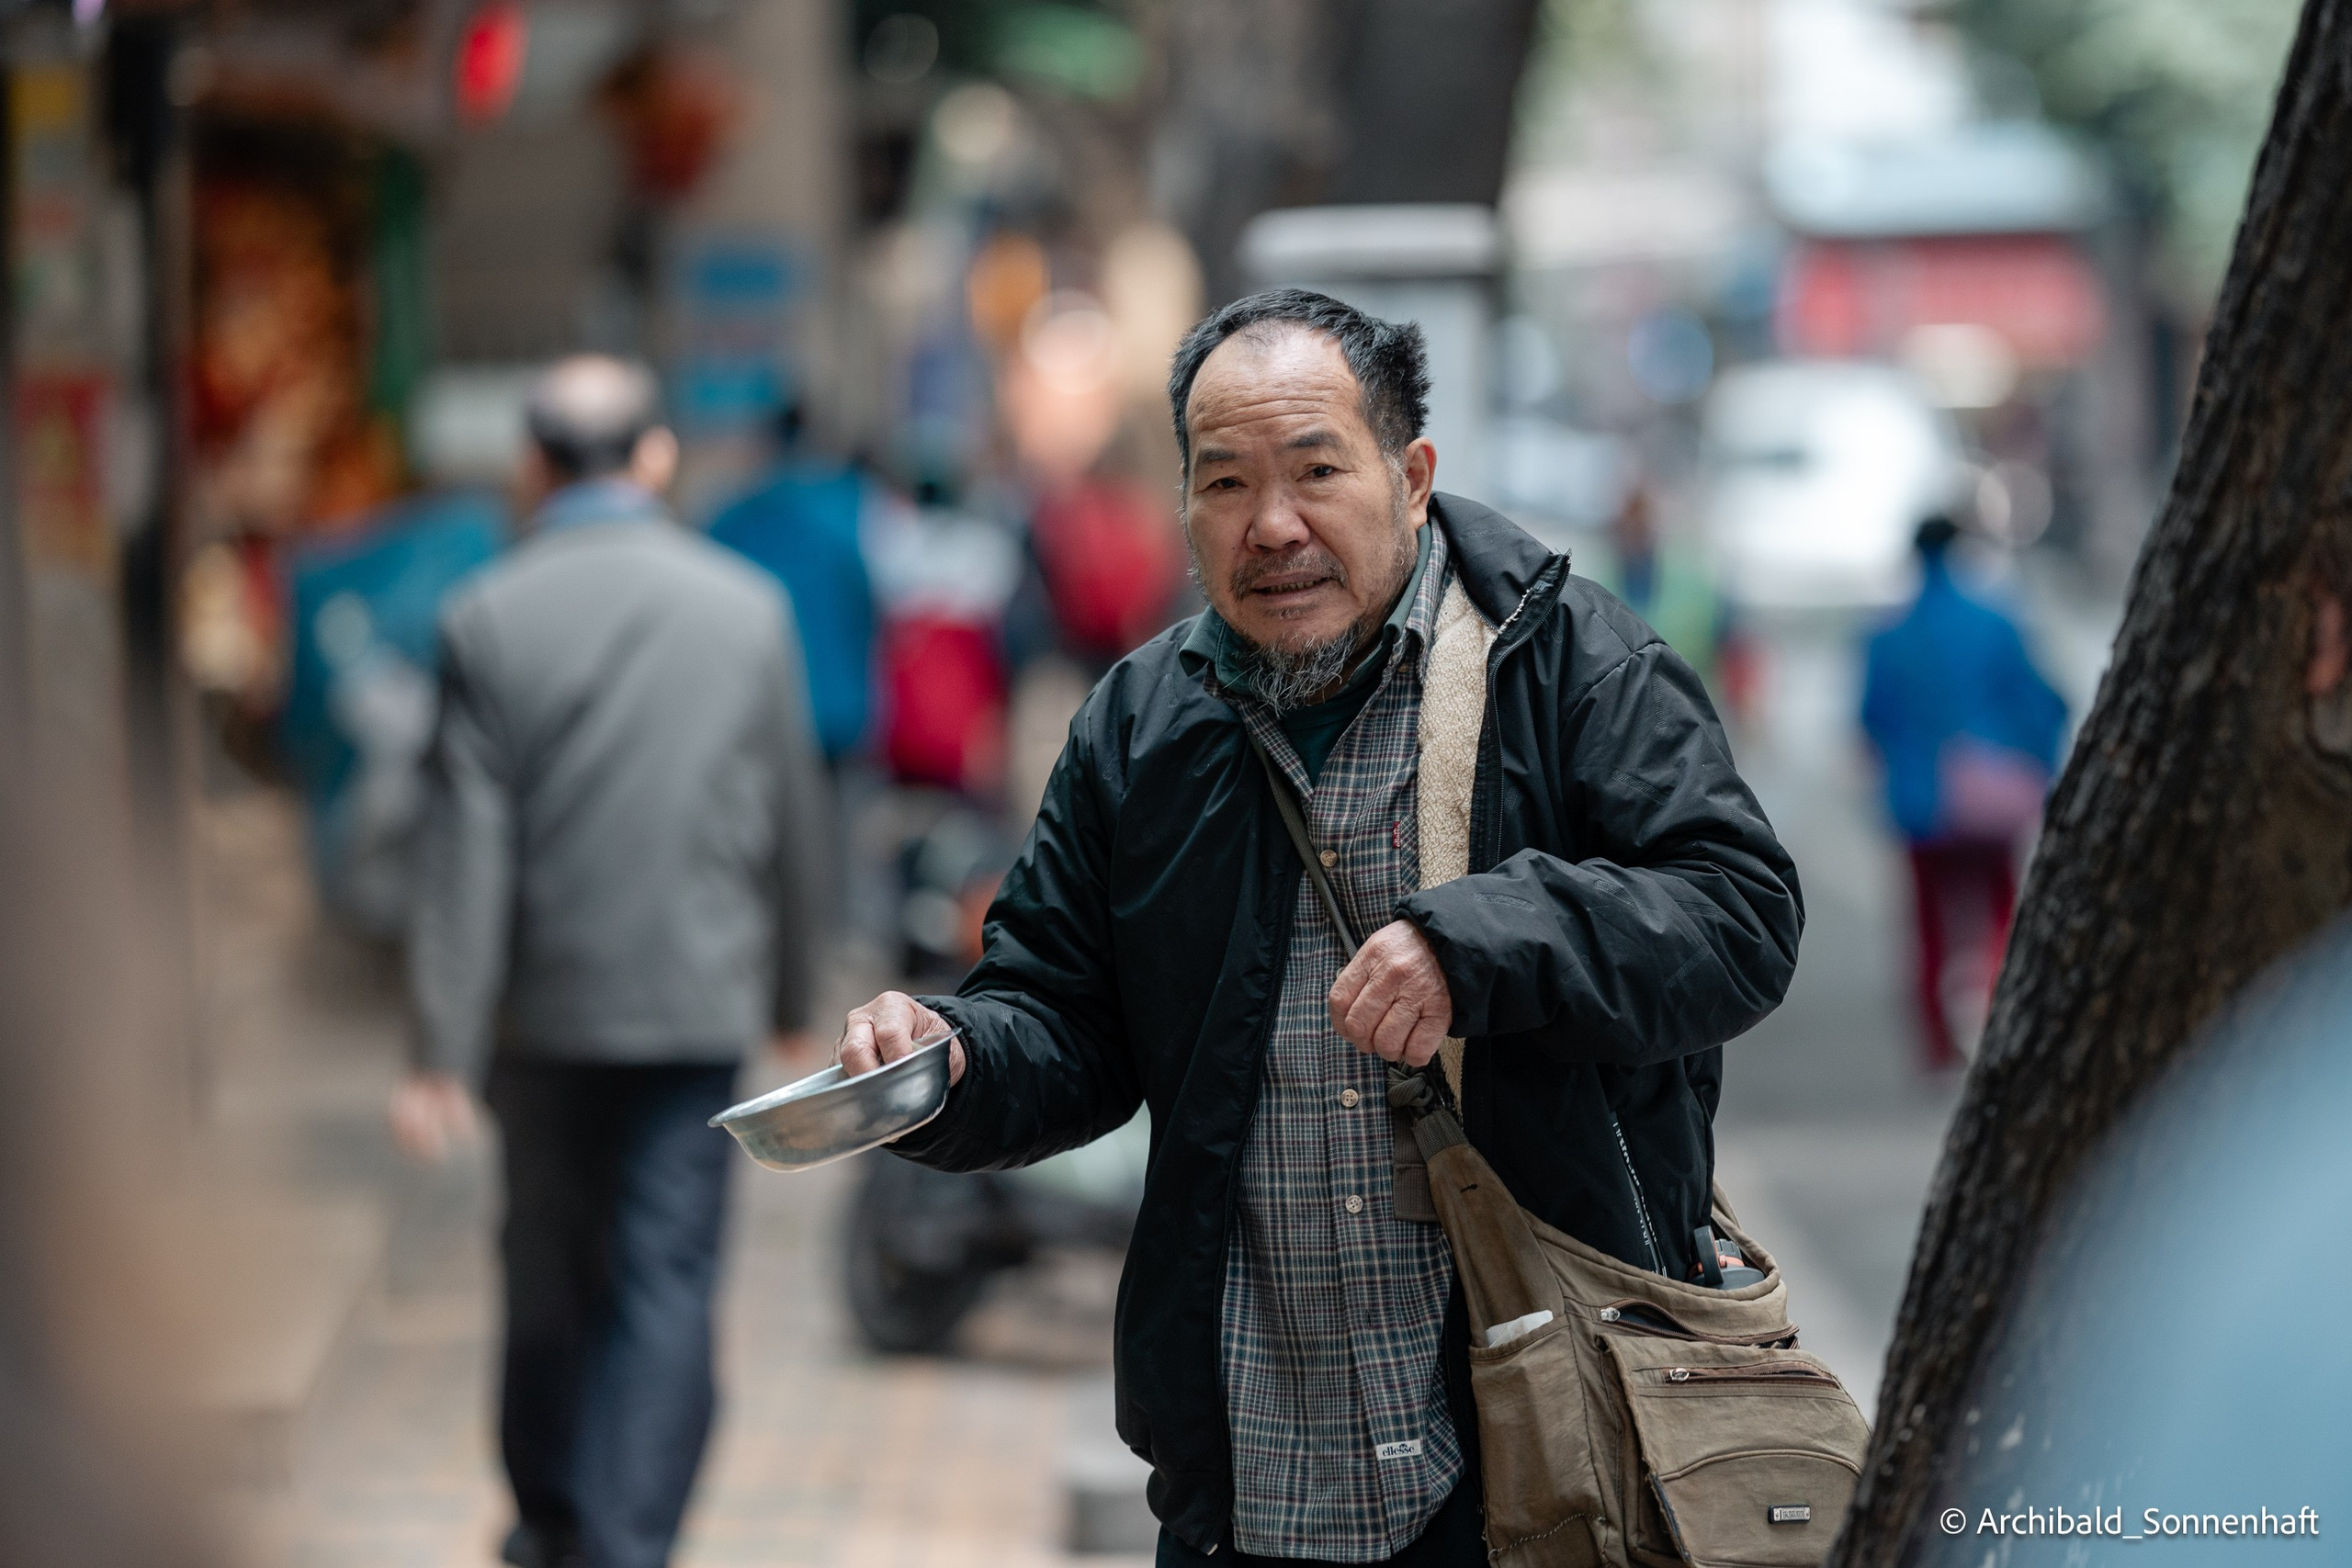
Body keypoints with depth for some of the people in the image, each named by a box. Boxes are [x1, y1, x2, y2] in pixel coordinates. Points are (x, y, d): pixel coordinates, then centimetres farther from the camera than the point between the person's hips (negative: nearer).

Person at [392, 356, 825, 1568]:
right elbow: (790, 825, 5)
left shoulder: (486, 619, -7)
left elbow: (464, 852, -9)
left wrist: (443, 1051, -7)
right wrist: (788, 993, 18)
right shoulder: (748, 607, -2)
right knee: (666, 1280, 0)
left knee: (549, 1266, 16)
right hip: (698, 1002, 0)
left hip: (547, 1005, 0)